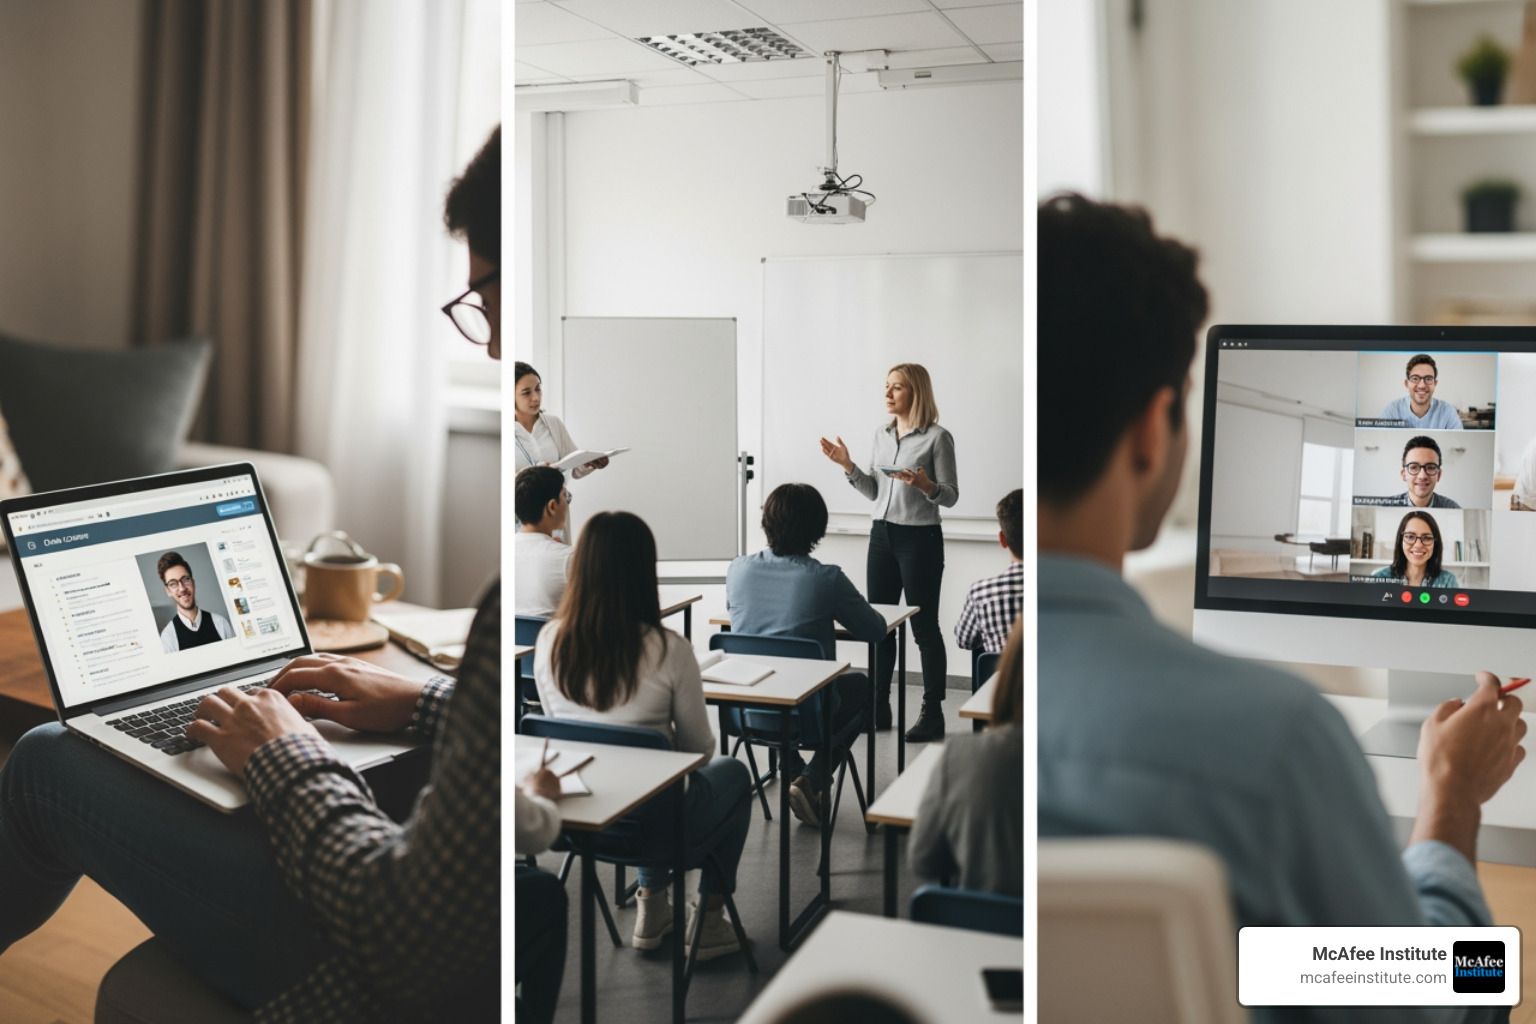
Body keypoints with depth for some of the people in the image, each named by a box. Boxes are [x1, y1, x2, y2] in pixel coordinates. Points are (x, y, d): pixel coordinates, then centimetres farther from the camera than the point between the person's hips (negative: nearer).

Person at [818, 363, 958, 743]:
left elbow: (950, 496, -8)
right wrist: (848, 466, 3)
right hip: (882, 535, 6)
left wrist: (926, 485, -26)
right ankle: (879, 708, 19)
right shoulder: (882, 435, 11)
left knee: (924, 626, 0)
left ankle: (933, 714, 8)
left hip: (920, 537, -6)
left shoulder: (937, 438, -8)